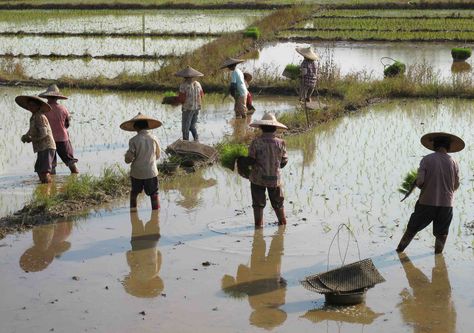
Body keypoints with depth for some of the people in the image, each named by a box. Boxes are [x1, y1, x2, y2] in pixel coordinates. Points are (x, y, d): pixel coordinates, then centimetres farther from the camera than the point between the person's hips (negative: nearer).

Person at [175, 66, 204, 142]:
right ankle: (196, 139, 7)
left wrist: (178, 100, 4)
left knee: (185, 127, 6)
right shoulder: (198, 84, 2)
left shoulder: (183, 85, -15)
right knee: (192, 126, 20)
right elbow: (201, 96, 8)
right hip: (197, 108, 6)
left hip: (187, 108, -6)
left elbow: (181, 99, -17)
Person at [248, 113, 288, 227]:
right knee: (278, 202, 21)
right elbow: (284, 161, 0)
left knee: (258, 203, 12)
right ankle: (282, 222, 33)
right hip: (275, 178, 2)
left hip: (258, 178, -2)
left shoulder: (256, 142, -16)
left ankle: (259, 224, 15)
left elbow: (250, 161, -13)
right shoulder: (280, 143, -8)